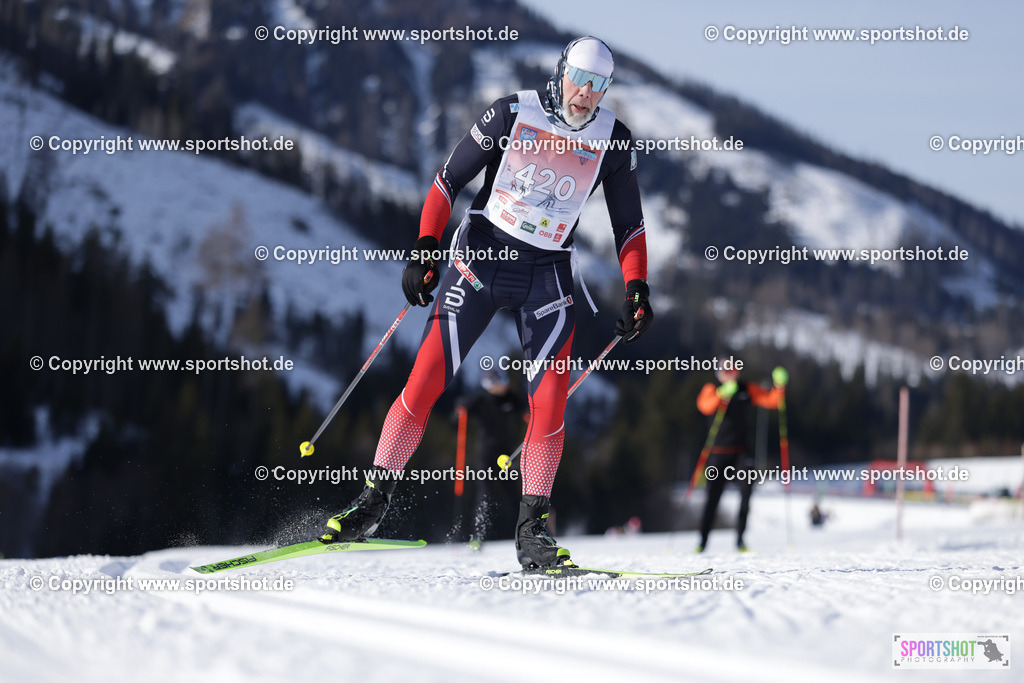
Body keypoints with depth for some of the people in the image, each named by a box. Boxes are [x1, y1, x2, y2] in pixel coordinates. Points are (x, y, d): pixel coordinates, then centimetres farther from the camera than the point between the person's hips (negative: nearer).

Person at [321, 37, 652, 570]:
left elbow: (628, 224, 9)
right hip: (480, 259, -1)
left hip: (548, 277, 1)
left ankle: (531, 531, -4)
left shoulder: (613, 140, -1)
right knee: (425, 381, -9)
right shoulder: (512, 114, -7)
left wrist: (637, 290, -3)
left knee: (549, 400, -13)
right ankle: (374, 500, 3)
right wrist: (425, 249, -11)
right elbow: (450, 179, -1)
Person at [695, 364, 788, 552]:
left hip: (741, 451, 2)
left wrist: (779, 386, -20)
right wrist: (722, 395, -42)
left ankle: (740, 539, -7)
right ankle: (703, 541, 9)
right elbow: (705, 406, -24)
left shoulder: (747, 389, 6)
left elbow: (770, 401, -1)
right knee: (713, 497, -2)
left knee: (746, 491, -13)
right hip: (719, 451, -2)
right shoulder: (712, 389, -2)